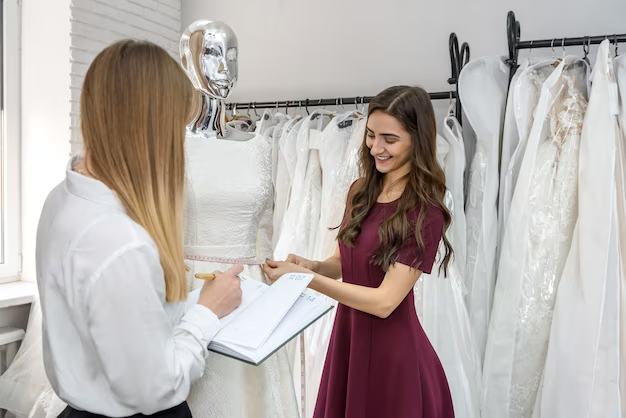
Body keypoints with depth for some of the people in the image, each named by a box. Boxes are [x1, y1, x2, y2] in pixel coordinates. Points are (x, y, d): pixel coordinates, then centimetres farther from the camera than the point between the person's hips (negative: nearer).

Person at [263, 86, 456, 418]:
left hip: (392, 348, -6)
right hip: (348, 336, 6)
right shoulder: (361, 192, 1)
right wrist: (312, 265, -10)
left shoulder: (424, 212, -19)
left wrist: (306, 278, -24)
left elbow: (384, 301, -22)